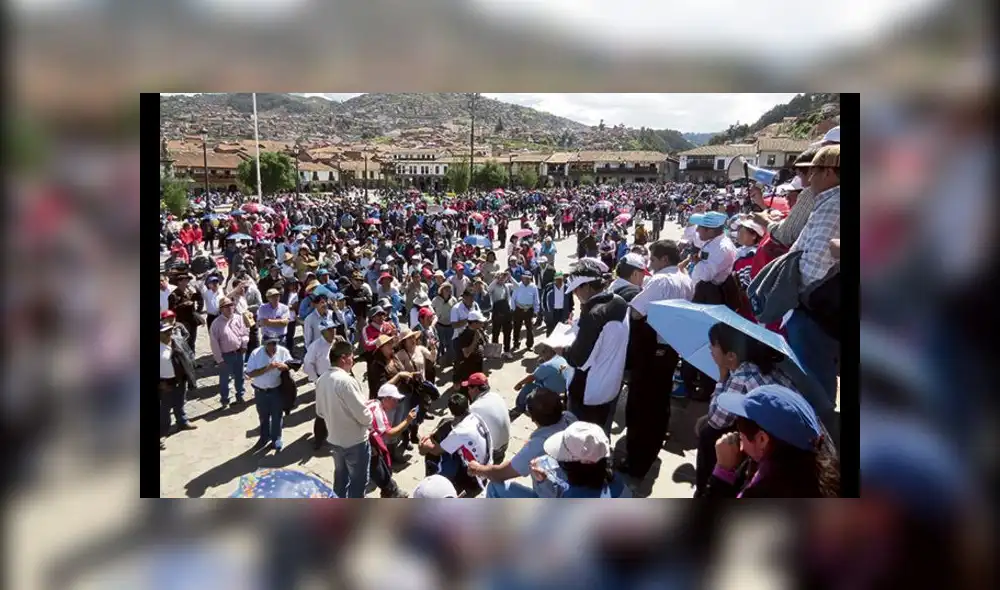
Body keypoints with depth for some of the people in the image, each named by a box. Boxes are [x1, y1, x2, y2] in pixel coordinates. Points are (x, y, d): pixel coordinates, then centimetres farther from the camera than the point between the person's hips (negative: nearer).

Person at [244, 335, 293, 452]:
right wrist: (266, 368, -29)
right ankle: (264, 437, 44)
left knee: (276, 416, 14)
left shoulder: (283, 352, -13)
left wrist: (284, 366, -29)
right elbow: (250, 373, -17)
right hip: (260, 391, 0)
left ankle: (276, 439, 36)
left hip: (277, 390, 0)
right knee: (263, 416, 20)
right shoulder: (256, 354, -16)